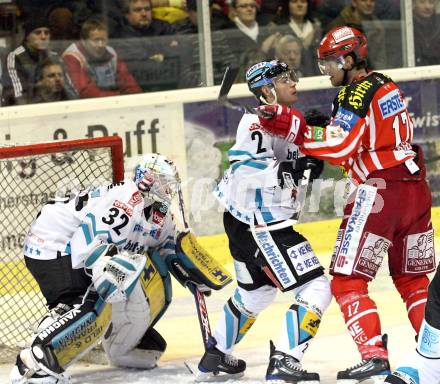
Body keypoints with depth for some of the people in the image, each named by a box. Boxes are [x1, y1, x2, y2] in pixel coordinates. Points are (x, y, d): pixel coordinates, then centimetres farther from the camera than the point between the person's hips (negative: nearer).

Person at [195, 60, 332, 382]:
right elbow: (244, 164, -28)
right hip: (260, 225, -11)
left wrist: (311, 162, 3)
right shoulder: (259, 120, -17)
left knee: (257, 290, 30)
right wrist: (288, 170, -36)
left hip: (244, 222, 11)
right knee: (316, 288, -13)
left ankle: (216, 357, 40)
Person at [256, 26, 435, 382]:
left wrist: (291, 126, -22)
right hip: (415, 188, 9)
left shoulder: (357, 93, -12)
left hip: (378, 192, -9)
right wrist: (323, 128, 11)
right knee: (413, 278, 18)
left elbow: (339, 146, -22)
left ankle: (374, 353, -13)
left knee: (348, 280, -4)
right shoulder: (385, 85, 16)